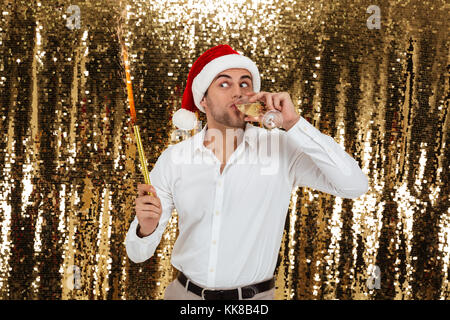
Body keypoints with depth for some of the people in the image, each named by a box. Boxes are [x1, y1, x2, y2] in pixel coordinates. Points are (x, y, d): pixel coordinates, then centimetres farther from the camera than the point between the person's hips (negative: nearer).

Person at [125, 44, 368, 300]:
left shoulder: (281, 147, -11)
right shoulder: (173, 159, -6)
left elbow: (355, 186, -23)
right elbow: (138, 253, -3)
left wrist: (294, 124, -27)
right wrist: (146, 228, -27)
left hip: (254, 296, -1)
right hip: (186, 293, 1)